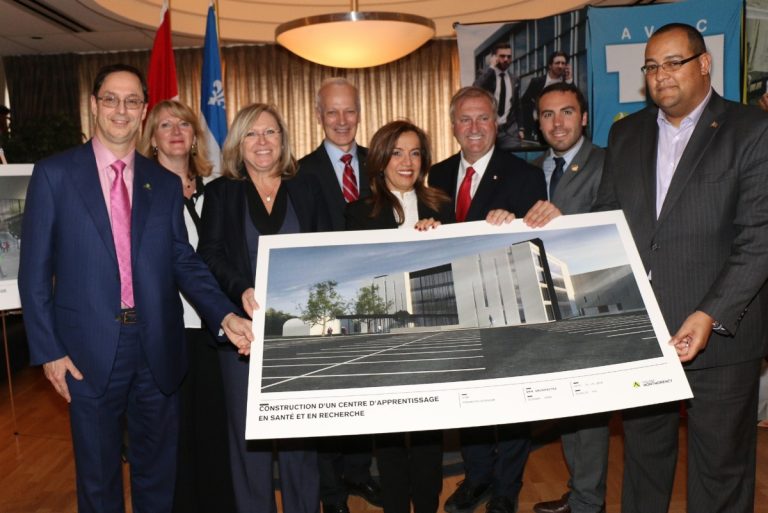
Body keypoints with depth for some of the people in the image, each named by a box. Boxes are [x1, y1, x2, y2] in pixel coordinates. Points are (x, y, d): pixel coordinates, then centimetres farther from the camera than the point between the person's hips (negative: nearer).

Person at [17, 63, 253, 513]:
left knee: (159, 470, 18)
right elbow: (36, 270, -2)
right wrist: (48, 350, -6)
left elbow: (185, 261, 2)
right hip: (89, 350, -2)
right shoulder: (54, 174, -2)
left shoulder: (166, 183, 5)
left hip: (157, 349, 3)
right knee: (98, 475, 16)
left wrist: (225, 315, -12)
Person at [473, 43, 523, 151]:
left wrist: (520, 128, 14)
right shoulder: (486, 76, 2)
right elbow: (475, 89, -21)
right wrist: (491, 67, -15)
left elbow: (517, 105, 20)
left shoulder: (514, 80, 14)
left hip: (510, 130, 3)